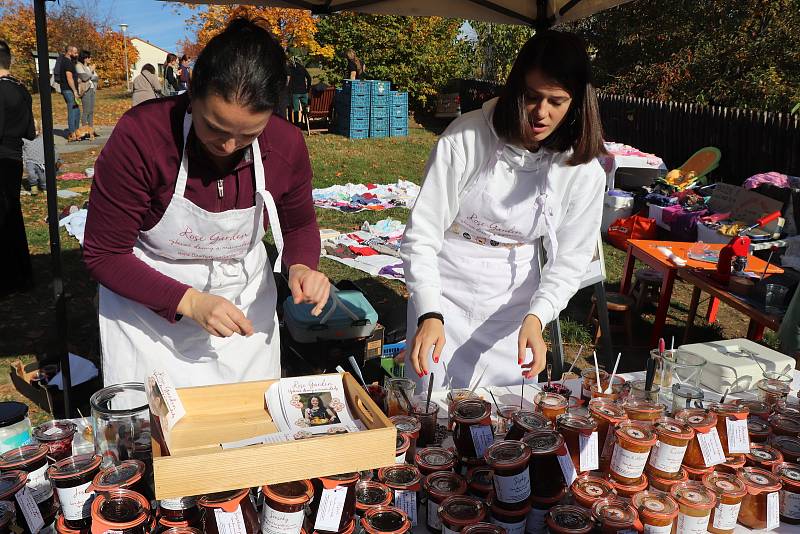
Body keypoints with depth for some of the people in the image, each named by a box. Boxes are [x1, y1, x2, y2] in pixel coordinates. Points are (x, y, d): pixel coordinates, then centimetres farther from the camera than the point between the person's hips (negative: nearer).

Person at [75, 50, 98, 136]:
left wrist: (90, 77, -3)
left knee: (91, 111, 6)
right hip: (85, 90, -7)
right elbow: (84, 77, -15)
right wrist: (91, 71, -3)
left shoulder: (90, 66, 18)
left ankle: (91, 129, 9)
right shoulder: (78, 66, -3)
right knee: (86, 111, -10)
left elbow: (97, 78, 14)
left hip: (92, 89, 7)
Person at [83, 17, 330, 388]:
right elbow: (104, 256, -19)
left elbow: (300, 225, 4)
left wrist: (301, 267, -19)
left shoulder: (287, 145, -16)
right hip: (148, 301, -3)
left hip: (245, 304, 3)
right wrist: (190, 302, -30)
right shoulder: (139, 135, -27)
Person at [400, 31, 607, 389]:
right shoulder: (467, 137, -17)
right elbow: (421, 235, -17)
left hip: (515, 300, 2)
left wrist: (536, 317, -21)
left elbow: (569, 261, -3)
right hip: (446, 290, -2)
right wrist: (429, 314, -29)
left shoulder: (584, 172, -9)